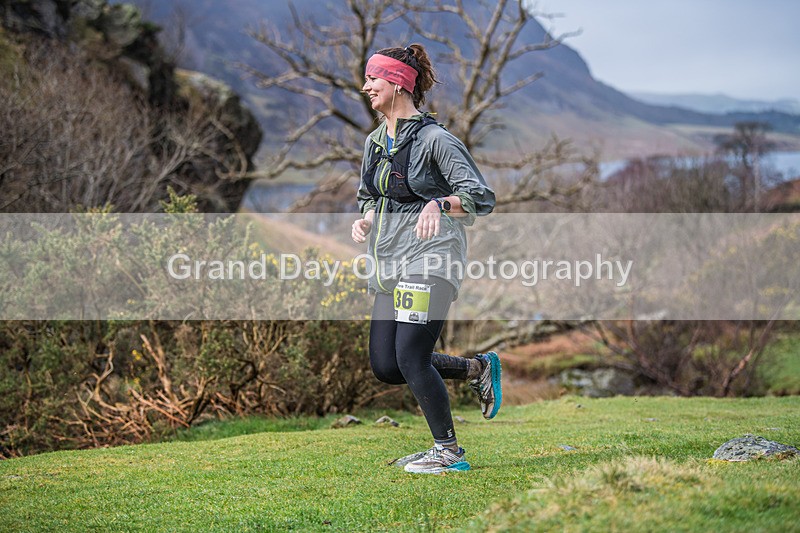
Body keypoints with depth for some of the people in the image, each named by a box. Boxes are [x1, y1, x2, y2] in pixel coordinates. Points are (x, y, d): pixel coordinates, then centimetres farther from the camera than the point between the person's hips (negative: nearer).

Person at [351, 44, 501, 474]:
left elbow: (481, 198, -11)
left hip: (429, 260, -8)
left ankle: (448, 452, 7)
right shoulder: (374, 142, 13)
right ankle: (478, 368, 23)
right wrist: (365, 220, 5)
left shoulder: (434, 139, -10)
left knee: (411, 360, -12)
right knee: (385, 366, 4)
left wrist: (439, 203, -29)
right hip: (390, 264, 8)